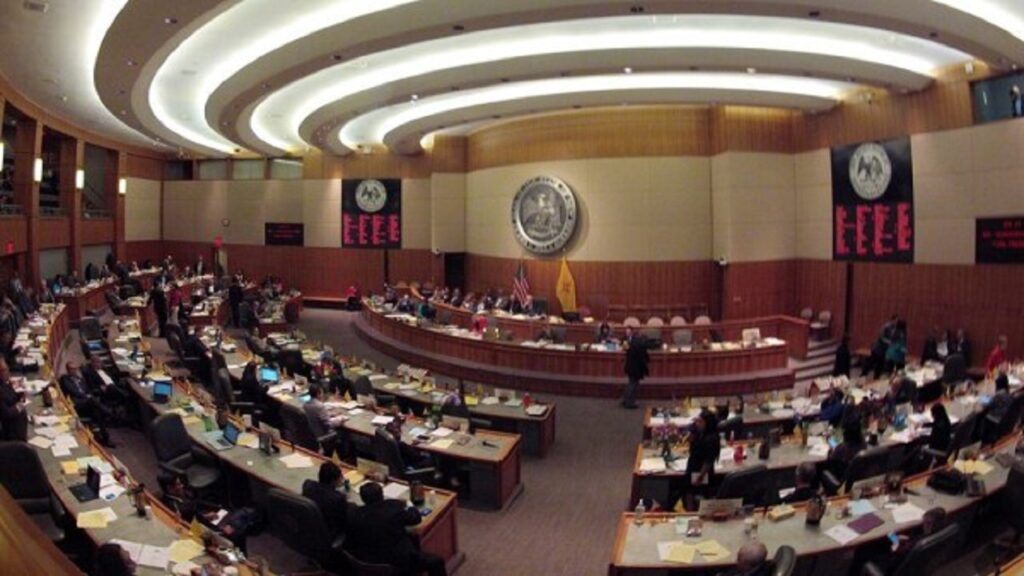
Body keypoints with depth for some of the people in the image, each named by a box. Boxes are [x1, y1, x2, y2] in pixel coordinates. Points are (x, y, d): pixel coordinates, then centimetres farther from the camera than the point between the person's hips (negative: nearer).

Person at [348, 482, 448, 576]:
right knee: (436, 562, 17)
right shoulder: (395, 506, -15)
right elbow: (416, 518, 2)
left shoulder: (352, 514, -14)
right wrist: (407, 506, 22)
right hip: (400, 563, -3)